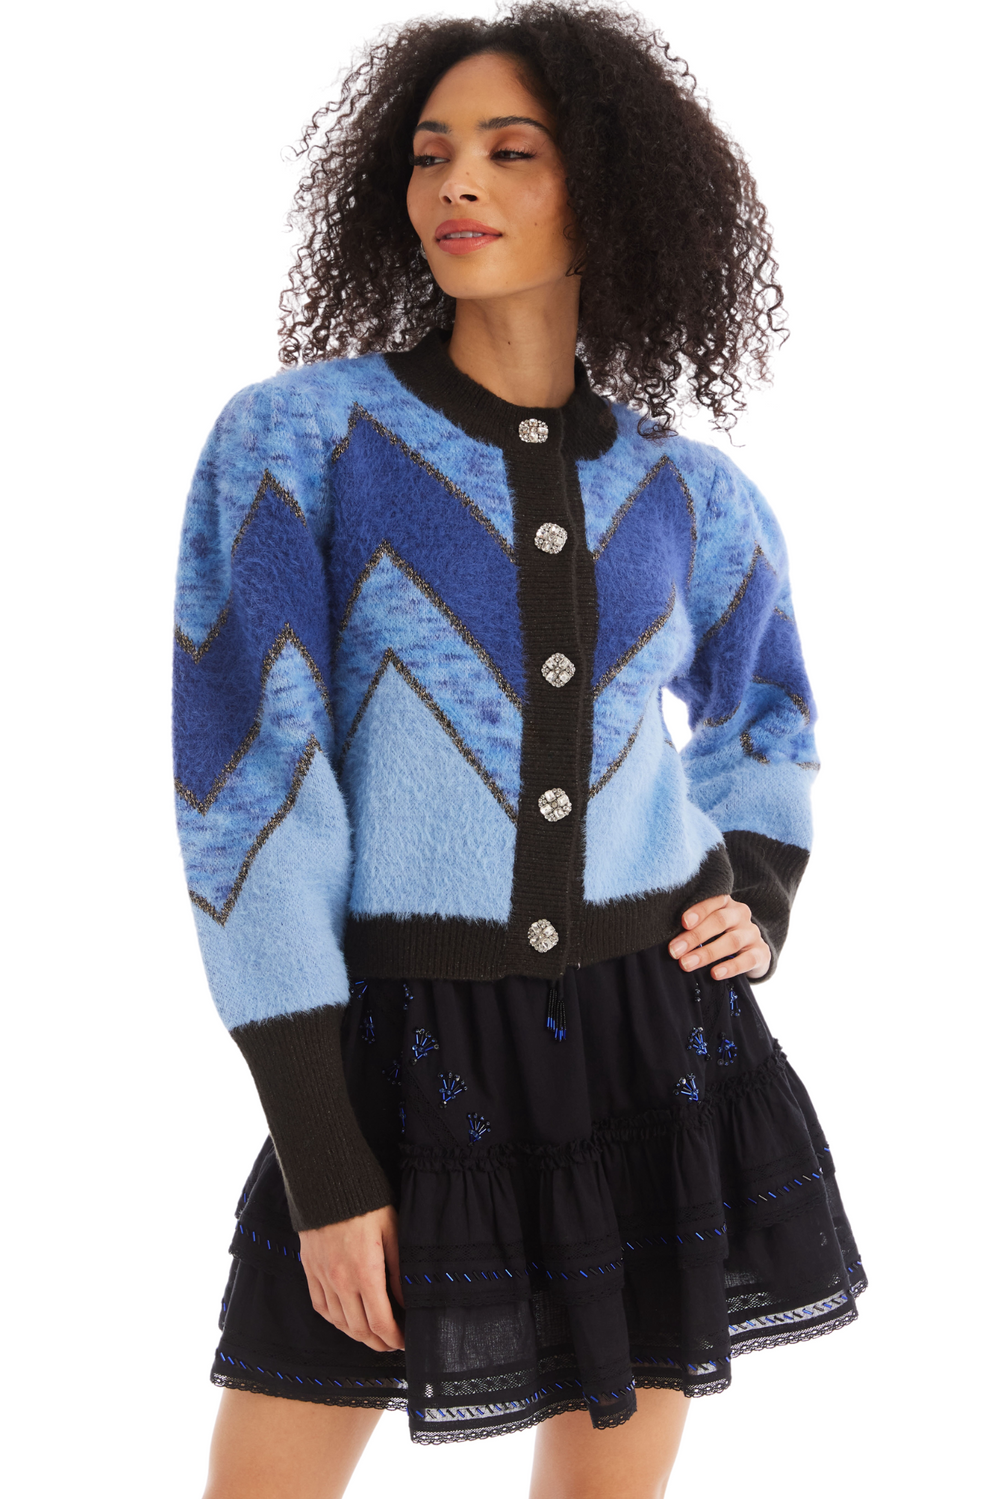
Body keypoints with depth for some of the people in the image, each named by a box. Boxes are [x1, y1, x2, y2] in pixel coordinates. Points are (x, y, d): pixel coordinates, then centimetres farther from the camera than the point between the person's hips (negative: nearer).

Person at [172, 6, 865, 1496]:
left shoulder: (689, 492, 4)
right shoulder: (293, 437, -8)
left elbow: (764, 717, 25)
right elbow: (246, 787, -12)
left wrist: (759, 907, 5)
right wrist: (322, 1162, -14)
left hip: (655, 1038, 3)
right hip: (403, 1047, -3)